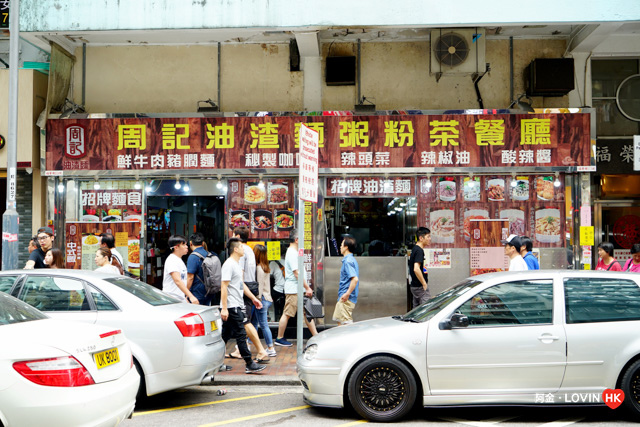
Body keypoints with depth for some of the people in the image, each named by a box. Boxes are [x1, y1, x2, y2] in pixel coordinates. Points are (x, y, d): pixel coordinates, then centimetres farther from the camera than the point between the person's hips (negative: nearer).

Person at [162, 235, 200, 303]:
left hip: (181, 300, 9)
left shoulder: (179, 261, 17)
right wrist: (190, 296, -33)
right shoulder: (172, 260, -14)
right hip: (172, 300, -9)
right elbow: (177, 281, -25)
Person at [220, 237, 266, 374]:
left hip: (237, 306, 10)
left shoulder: (237, 264, 18)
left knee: (225, 335, 12)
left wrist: (253, 298, 23)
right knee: (241, 335, -7)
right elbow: (224, 287, -18)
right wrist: (224, 308, -22)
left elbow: (242, 284, 25)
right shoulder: (229, 264, -14)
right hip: (231, 307, -10)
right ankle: (249, 364, -4)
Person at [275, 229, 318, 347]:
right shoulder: (292, 253, -15)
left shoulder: (293, 252, 17)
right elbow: (297, 273, -20)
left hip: (299, 290, 10)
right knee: (287, 314, -2)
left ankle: (315, 335, 12)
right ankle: (279, 338, 6)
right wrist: (307, 288, -17)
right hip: (293, 290, -10)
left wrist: (306, 288, 19)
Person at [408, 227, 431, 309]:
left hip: (414, 286, 10)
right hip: (420, 287, -10)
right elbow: (416, 269, -28)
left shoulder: (414, 249, 14)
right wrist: (424, 284, -21)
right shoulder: (419, 251, -17)